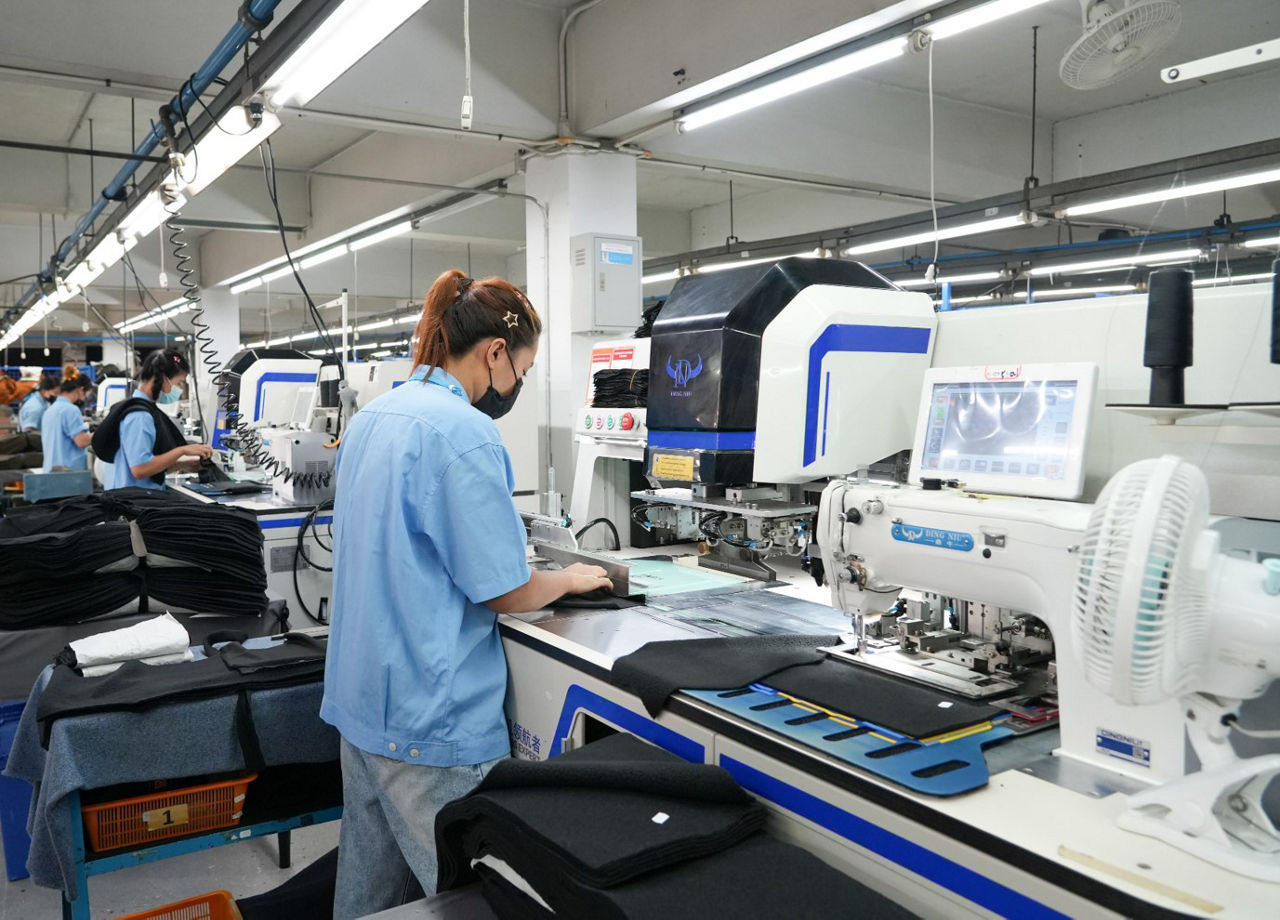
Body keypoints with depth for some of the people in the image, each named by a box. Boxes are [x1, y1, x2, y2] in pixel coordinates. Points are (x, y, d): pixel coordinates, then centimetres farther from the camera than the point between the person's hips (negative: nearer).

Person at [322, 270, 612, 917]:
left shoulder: (370, 419, 8)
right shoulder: (466, 433, -20)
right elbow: (506, 594, -17)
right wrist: (573, 580, 3)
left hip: (359, 699, 9)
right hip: (431, 718, -9)